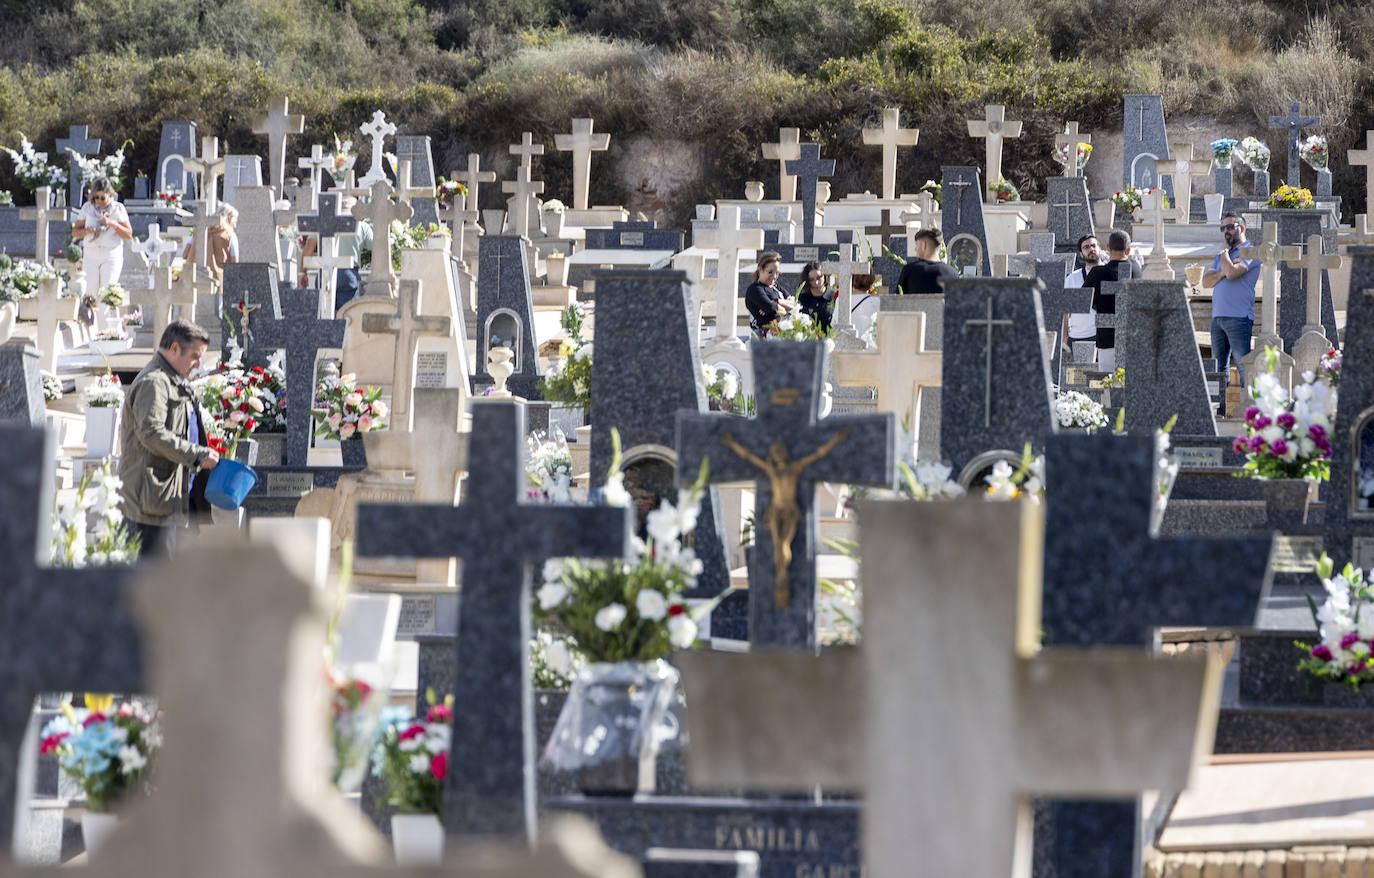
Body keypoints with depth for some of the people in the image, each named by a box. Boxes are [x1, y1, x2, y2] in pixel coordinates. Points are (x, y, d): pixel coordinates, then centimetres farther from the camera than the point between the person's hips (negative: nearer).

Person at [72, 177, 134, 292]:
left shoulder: (118, 208, 1)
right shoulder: (87, 208, 6)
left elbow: (128, 234, -2)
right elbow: (75, 232, 8)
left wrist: (113, 224, -17)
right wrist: (87, 231, -13)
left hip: (111, 256, -2)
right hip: (91, 255, 2)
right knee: (90, 292, -7)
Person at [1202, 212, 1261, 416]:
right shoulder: (1222, 256, 23)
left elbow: (1232, 272, -18)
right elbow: (1206, 281, 12)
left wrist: (1224, 251, -2)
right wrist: (1223, 272, -6)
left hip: (1239, 317, -8)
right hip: (1218, 317, 8)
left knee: (1243, 364, -9)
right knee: (1219, 365, 8)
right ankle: (1220, 408, 12)